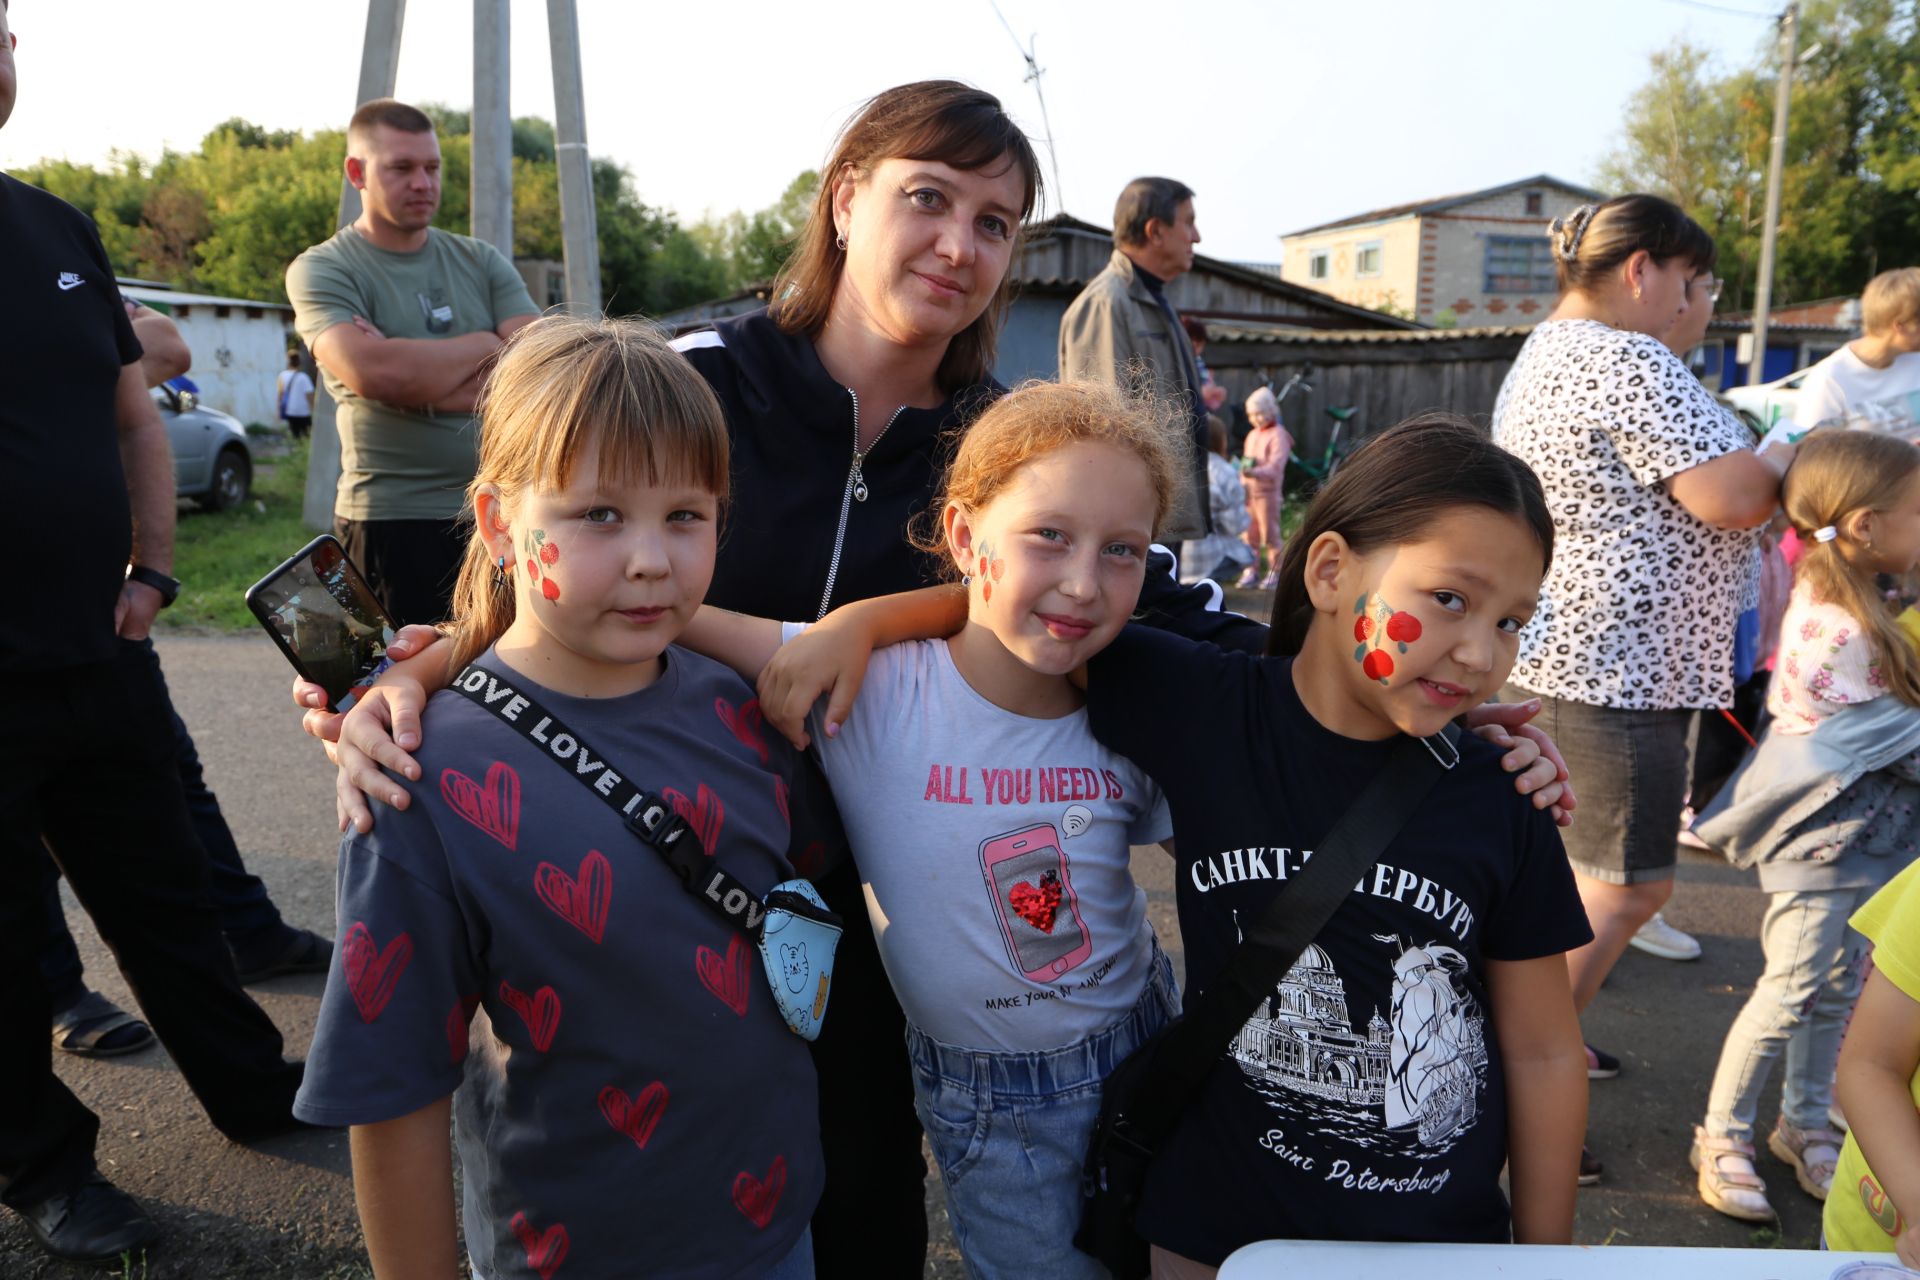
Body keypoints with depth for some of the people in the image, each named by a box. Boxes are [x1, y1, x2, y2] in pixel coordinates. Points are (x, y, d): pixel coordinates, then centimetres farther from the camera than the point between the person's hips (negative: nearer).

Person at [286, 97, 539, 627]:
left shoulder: (481, 261, 12)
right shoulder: (321, 269, 1)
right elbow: (370, 371, -19)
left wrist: (417, 373, -12)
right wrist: (486, 345, -6)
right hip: (393, 523, -3)